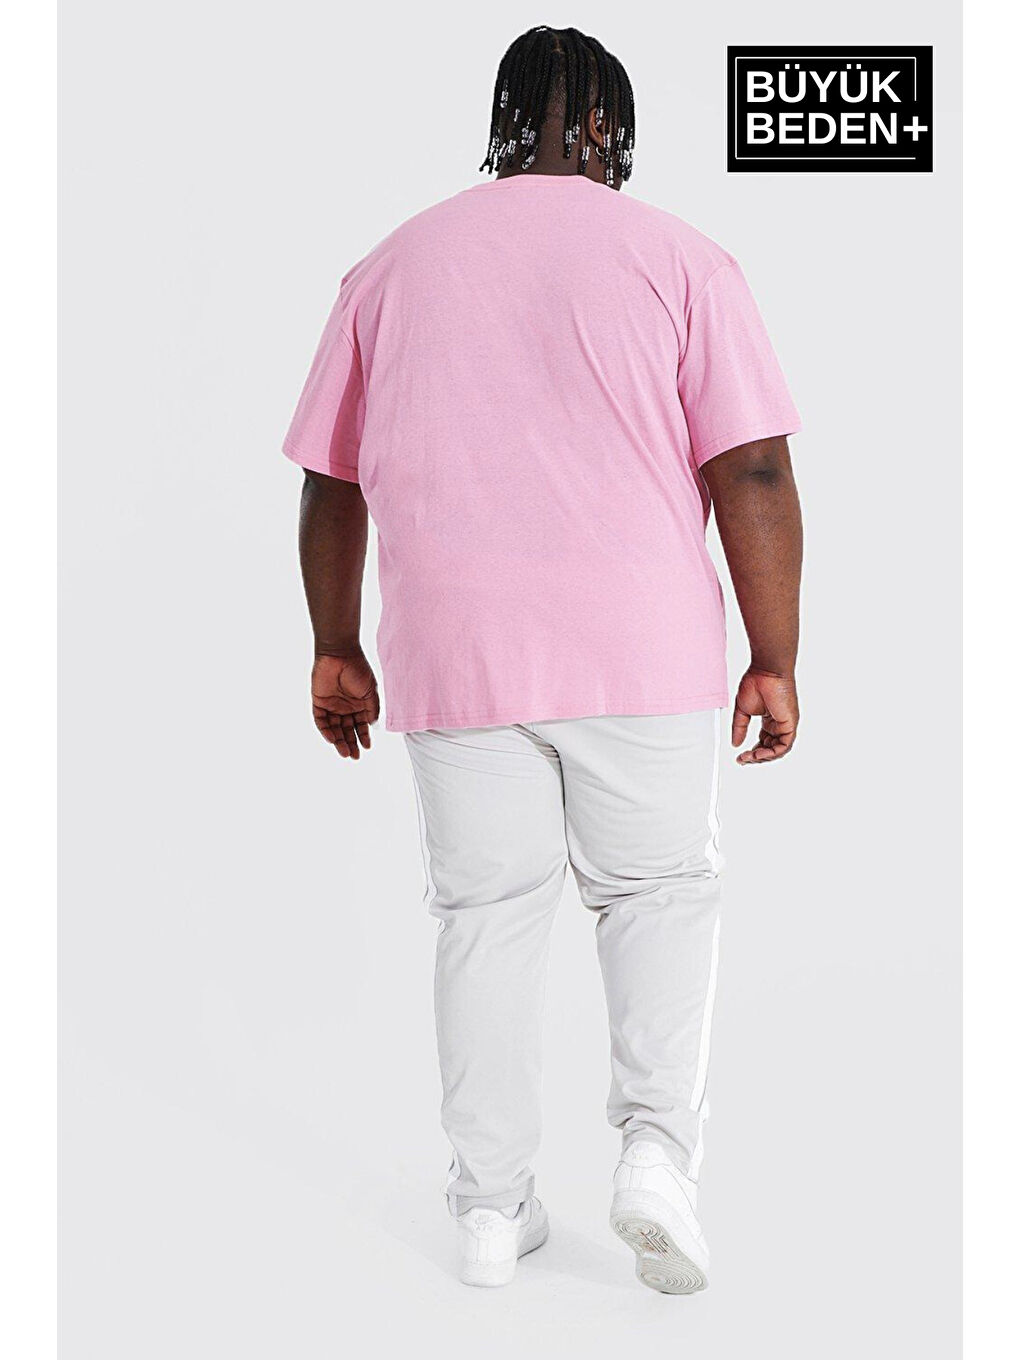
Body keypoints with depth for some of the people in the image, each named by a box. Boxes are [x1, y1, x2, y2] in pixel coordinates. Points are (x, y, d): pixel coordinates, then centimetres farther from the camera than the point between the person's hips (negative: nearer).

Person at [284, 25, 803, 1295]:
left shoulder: (391, 265, 8)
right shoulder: (679, 258, 0)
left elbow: (330, 484, 11)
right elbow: (754, 474, -6)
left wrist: (337, 649, 19)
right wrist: (775, 660, 0)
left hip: (455, 661, 2)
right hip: (644, 654, -1)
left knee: (487, 915, 10)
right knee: (659, 893, 15)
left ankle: (491, 1210, 18)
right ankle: (658, 1149, 2)